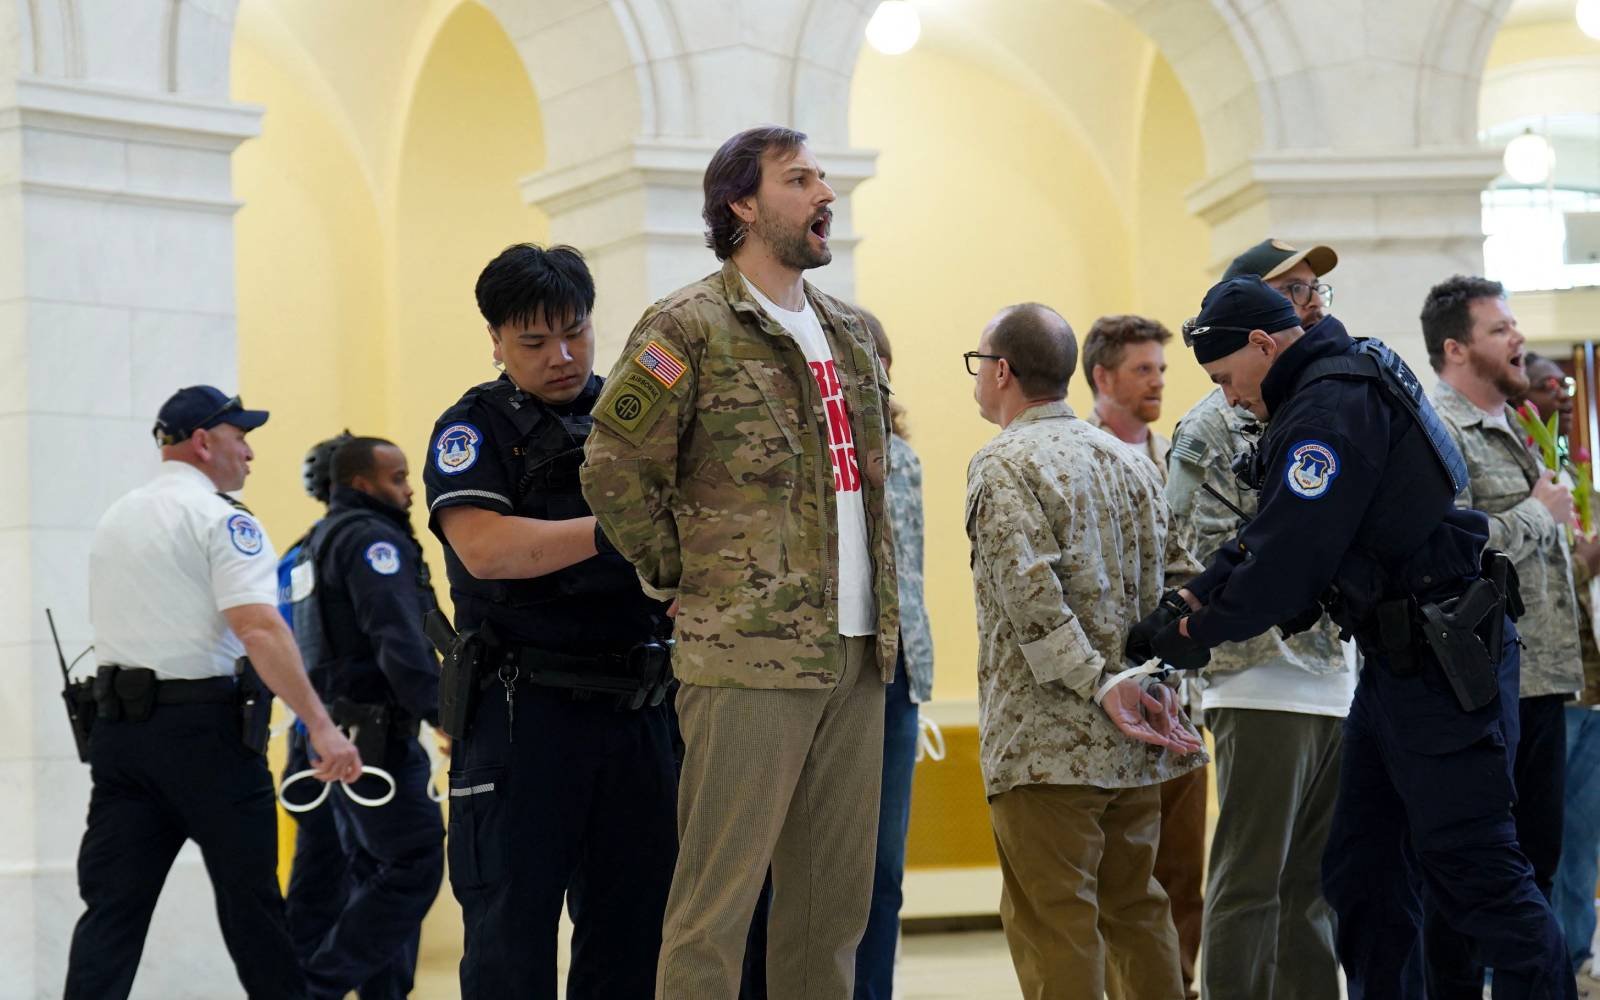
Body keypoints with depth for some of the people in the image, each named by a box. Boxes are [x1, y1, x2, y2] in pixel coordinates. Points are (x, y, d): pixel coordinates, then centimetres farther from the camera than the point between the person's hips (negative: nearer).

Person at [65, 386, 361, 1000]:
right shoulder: (220, 517, -8)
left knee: (111, 908, 2)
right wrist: (321, 726, -22)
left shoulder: (115, 519, 17)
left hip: (117, 722, 7)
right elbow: (258, 629, -19)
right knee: (250, 899, 5)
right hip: (203, 723, -7)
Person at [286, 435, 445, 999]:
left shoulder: (324, 540, 20)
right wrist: (441, 714, -26)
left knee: (374, 875, 12)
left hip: (337, 733, 11)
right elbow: (399, 640, -23)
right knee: (414, 867, -11)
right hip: (376, 734, -11)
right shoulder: (372, 538, -12)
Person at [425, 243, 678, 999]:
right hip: (526, 710, -4)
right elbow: (485, 547, -16)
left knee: (633, 931, 6)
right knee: (512, 935, 0)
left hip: (635, 705, 4)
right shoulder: (476, 428, 1)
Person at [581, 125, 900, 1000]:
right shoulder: (689, 327, -6)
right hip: (749, 657, -7)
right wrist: (681, 577, -4)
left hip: (858, 655, 7)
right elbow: (615, 467, -8)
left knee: (834, 896, 10)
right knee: (717, 904, -6)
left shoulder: (852, 333, 17)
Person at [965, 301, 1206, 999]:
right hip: (1133, 748, 8)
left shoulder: (1003, 464, -8)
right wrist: (1160, 680, 6)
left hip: (1048, 743, -8)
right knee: (1135, 913, 16)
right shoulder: (1127, 461, 15)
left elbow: (1031, 593, -20)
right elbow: (1179, 578, 13)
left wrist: (1099, 683, -18)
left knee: (1052, 925, -5)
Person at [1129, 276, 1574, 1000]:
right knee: (1361, 870, 12)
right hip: (1399, 667, 11)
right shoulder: (1342, 386, 15)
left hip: (1443, 671, -11)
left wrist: (1191, 632, -6)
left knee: (1473, 873, -8)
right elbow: (1269, 537, 17)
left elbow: (1285, 564, -20)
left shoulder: (1332, 408, -18)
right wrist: (1191, 600, 7)